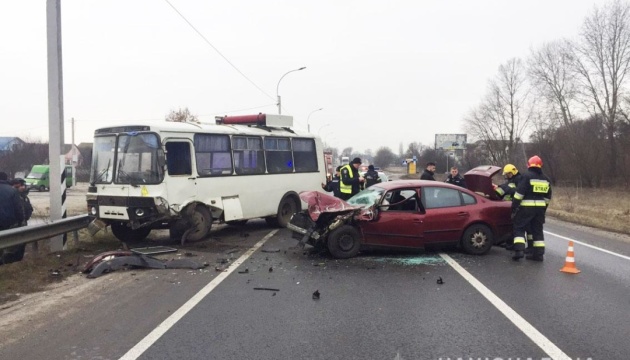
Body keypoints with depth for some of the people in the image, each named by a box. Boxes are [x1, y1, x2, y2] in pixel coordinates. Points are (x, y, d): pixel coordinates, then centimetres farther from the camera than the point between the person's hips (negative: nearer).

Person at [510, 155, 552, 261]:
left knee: (519, 228, 2)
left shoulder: (527, 176, -10)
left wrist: (514, 208, -9)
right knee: (538, 230, 12)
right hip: (540, 208, 6)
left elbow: (519, 193, -14)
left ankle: (519, 250, -11)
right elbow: (548, 197, 18)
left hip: (526, 207, -6)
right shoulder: (546, 179, 12)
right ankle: (539, 253, 13)